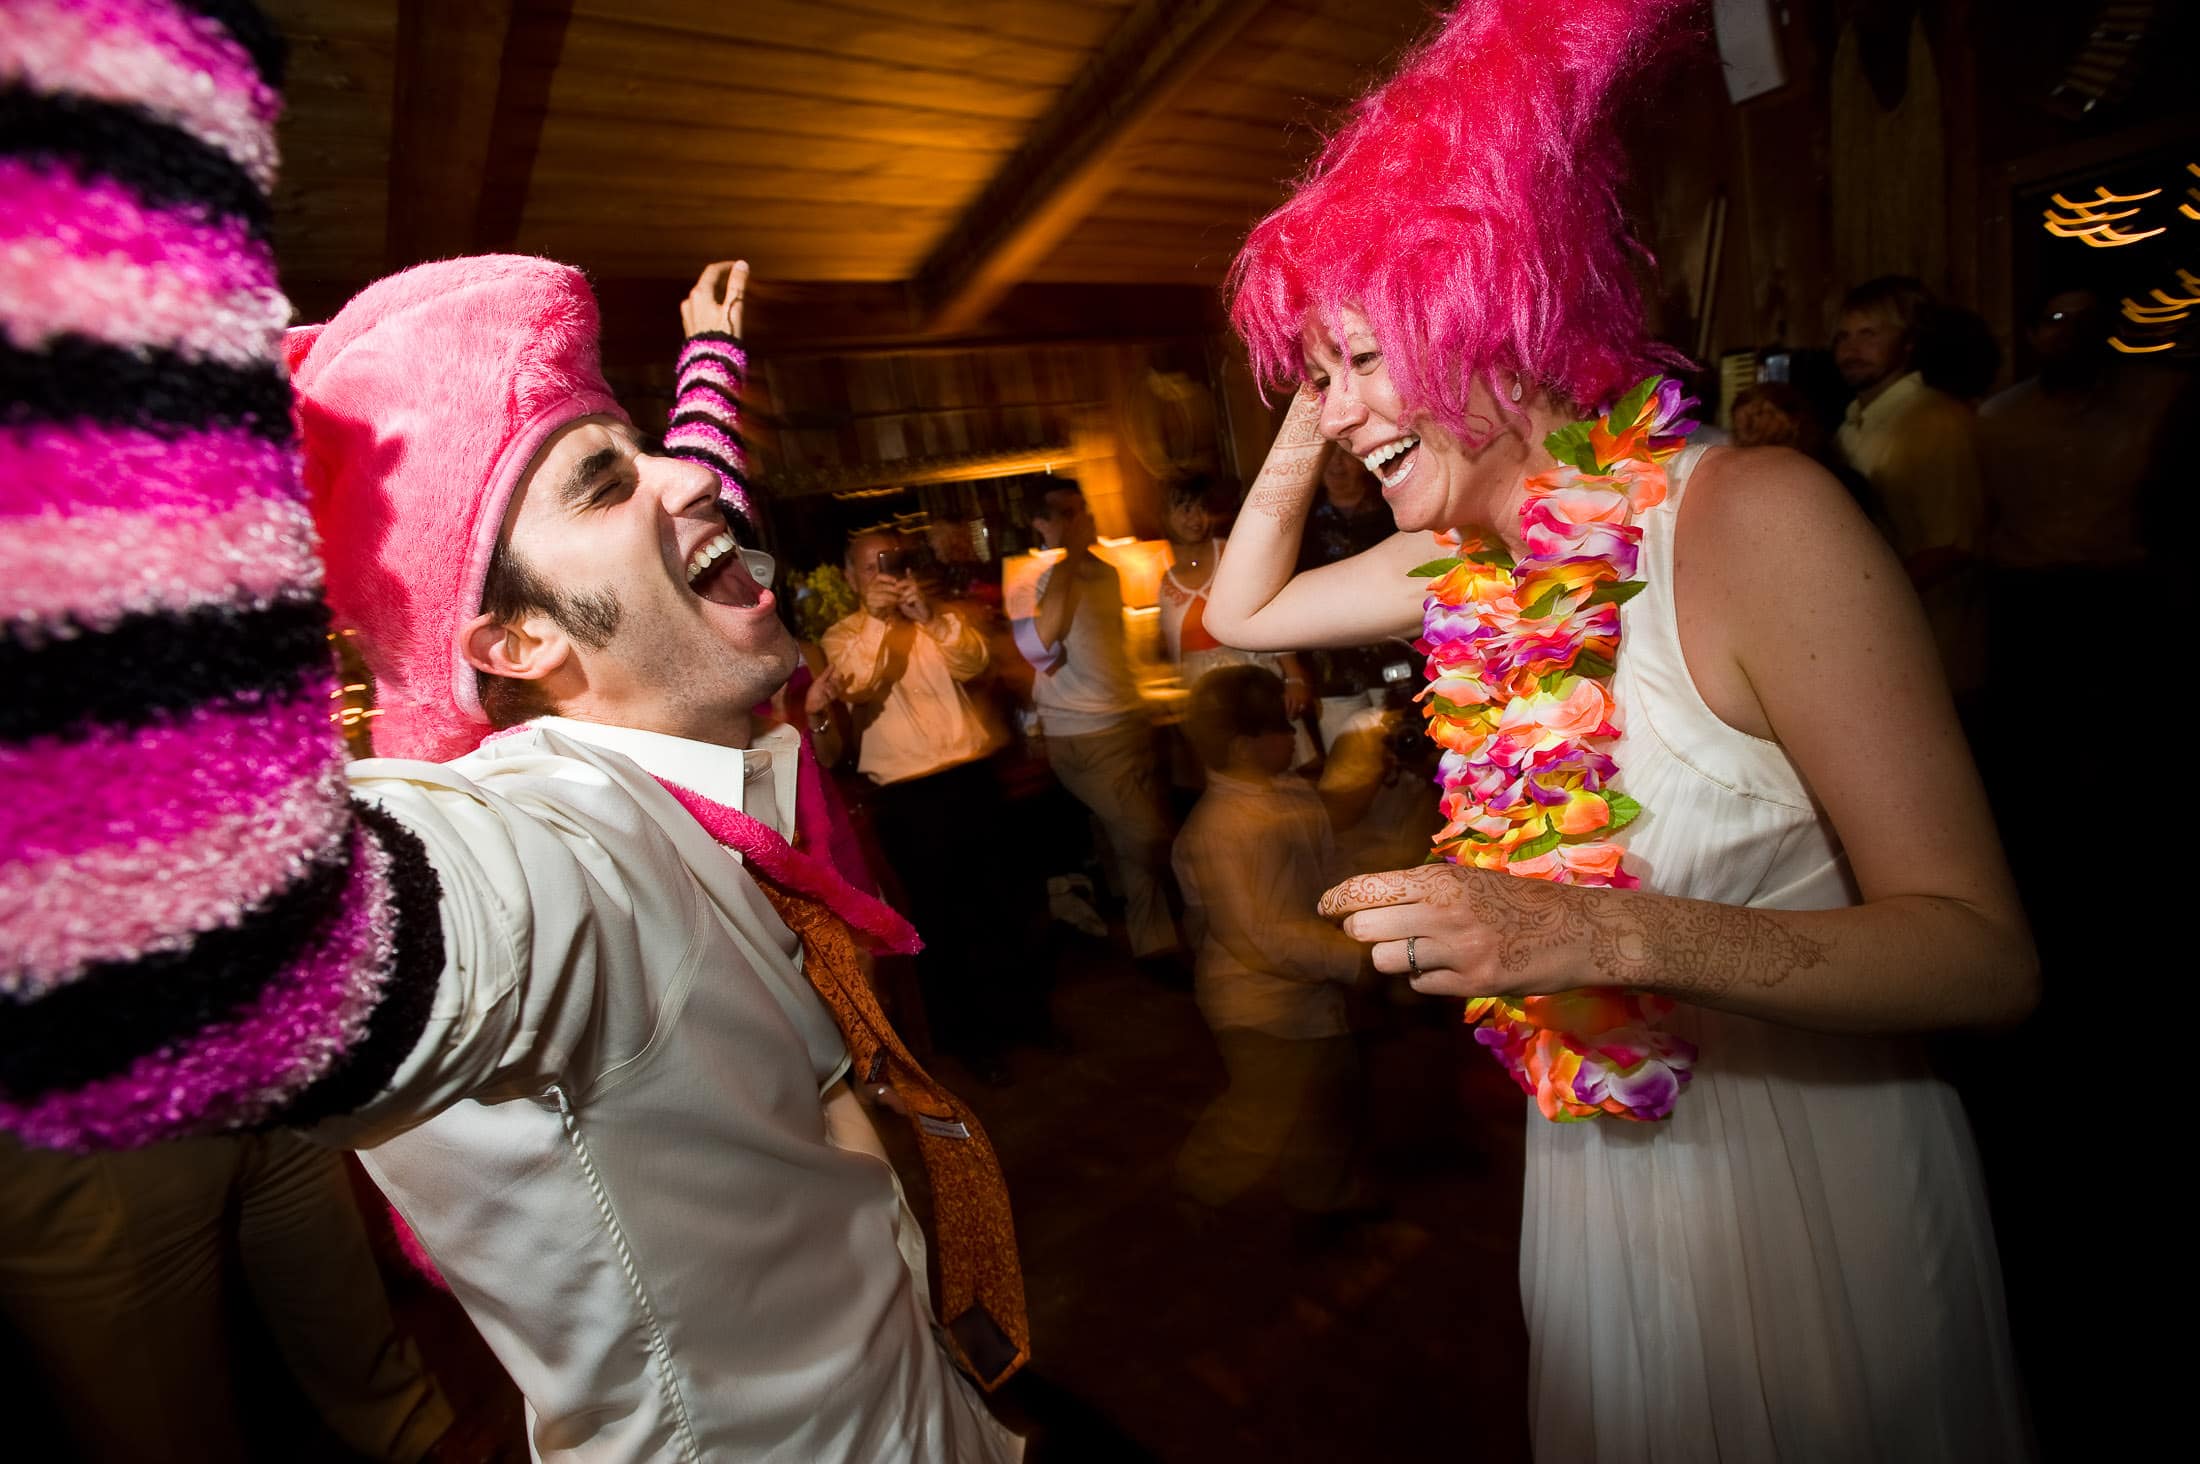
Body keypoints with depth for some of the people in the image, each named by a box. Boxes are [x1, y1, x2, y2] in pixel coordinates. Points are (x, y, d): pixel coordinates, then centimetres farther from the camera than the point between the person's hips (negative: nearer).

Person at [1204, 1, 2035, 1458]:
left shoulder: (1752, 518, -23)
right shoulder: (1462, 562, -5)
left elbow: (1985, 955, -23)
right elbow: (1244, 612, 11)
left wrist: (1606, 931, -37)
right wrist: (1306, 430, 0)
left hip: (1815, 1172, -5)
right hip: (1599, 1166, 6)